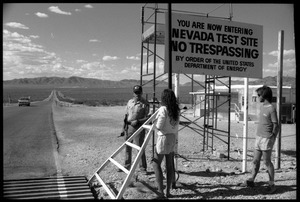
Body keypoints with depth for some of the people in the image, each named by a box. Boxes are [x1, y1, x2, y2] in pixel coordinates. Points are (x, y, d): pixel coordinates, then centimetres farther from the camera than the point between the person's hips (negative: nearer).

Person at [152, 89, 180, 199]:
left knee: (156, 163, 2)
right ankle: (168, 191, 17)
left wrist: (154, 121, 1)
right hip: (172, 138, 8)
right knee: (169, 165, 11)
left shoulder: (163, 109, -16)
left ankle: (161, 191, -2)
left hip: (163, 137, -8)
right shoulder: (175, 110, 6)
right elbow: (176, 126, 12)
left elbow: (159, 126, -16)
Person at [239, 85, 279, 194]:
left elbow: (276, 126, -12)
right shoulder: (262, 107, 12)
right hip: (258, 137, 7)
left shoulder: (271, 109, -13)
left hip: (266, 139, -7)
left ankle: (271, 184, 12)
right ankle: (251, 181, 18)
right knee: (255, 161, 11)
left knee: (267, 162, 1)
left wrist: (273, 138, -17)